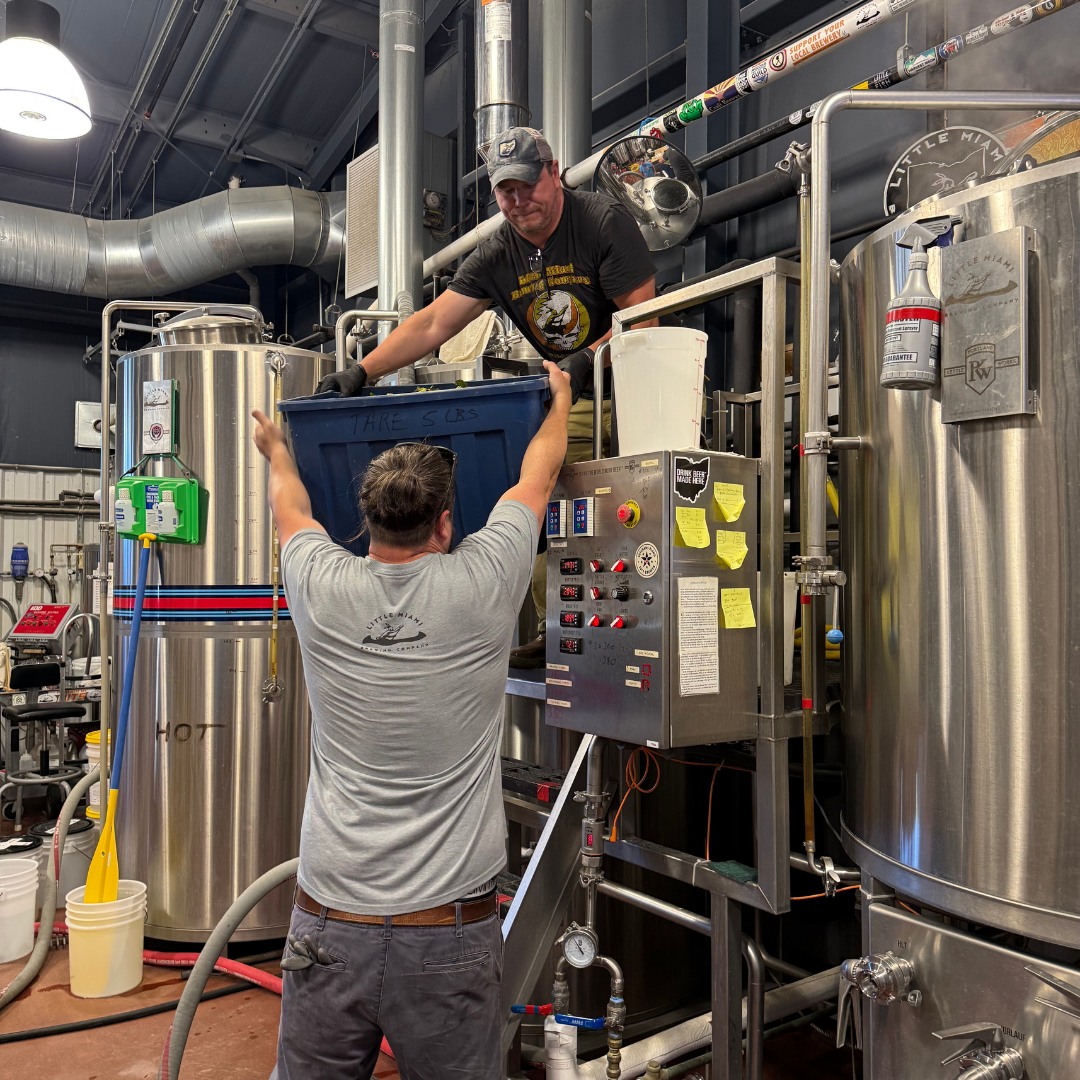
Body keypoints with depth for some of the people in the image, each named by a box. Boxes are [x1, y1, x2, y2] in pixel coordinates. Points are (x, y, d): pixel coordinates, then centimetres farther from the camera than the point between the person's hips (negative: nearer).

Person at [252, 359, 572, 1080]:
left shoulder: (323, 589, -6)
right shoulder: (481, 586, -10)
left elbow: (291, 506, 18)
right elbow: (538, 476, 9)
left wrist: (277, 450, 40)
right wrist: (558, 399, 29)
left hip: (329, 930, 2)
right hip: (452, 935, -1)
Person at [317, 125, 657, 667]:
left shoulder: (604, 221, -12)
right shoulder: (496, 256, 1)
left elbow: (643, 316, -15)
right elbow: (432, 324, -7)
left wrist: (586, 362, -30)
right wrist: (362, 371, -18)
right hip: (571, 396, 5)